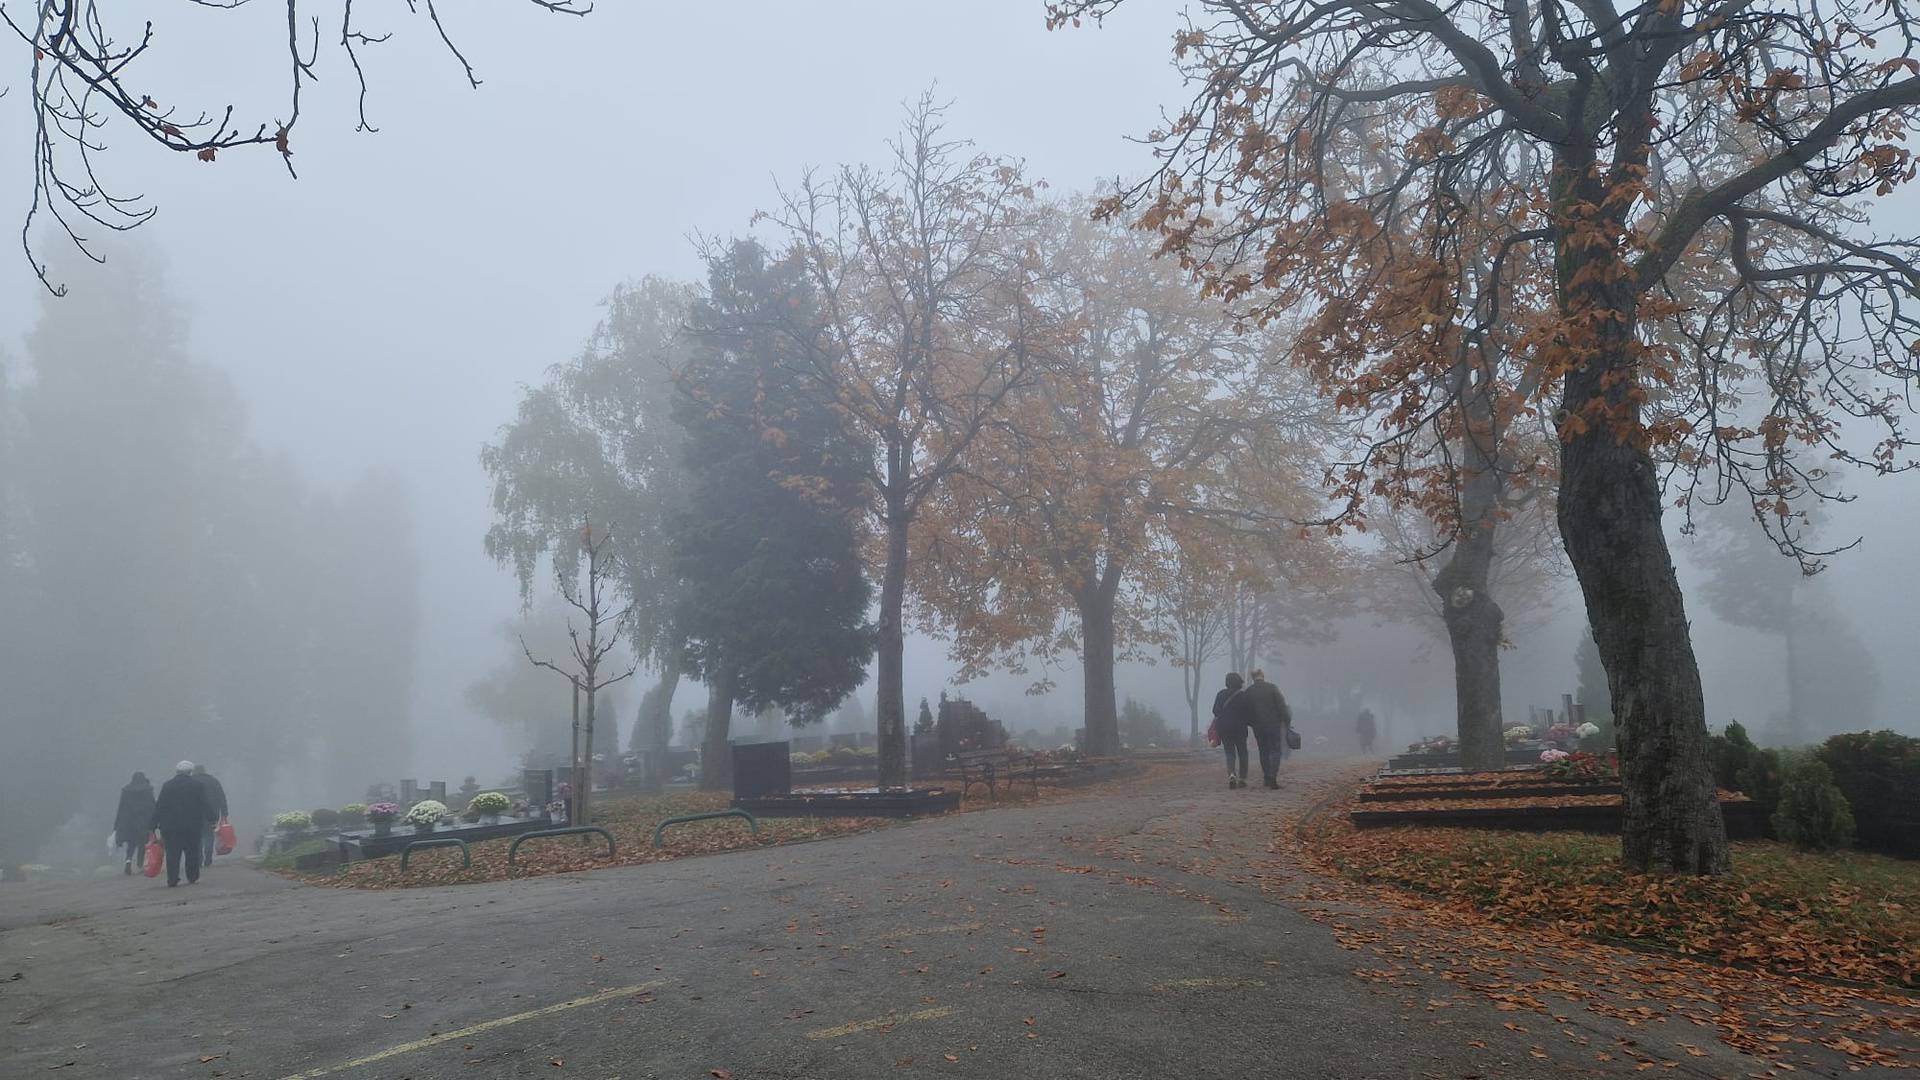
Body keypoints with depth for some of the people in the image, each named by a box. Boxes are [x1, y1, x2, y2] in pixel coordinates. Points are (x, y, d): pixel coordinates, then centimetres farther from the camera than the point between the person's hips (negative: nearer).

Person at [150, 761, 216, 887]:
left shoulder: (166, 786, 4)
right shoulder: (198, 786, -1)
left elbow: (159, 807, 3)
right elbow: (205, 806, -1)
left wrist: (156, 825, 6)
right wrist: (213, 819, 7)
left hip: (170, 826, 1)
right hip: (193, 826, -1)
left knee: (172, 854, 2)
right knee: (192, 853, 10)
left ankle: (172, 880, -6)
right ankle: (192, 877, 13)